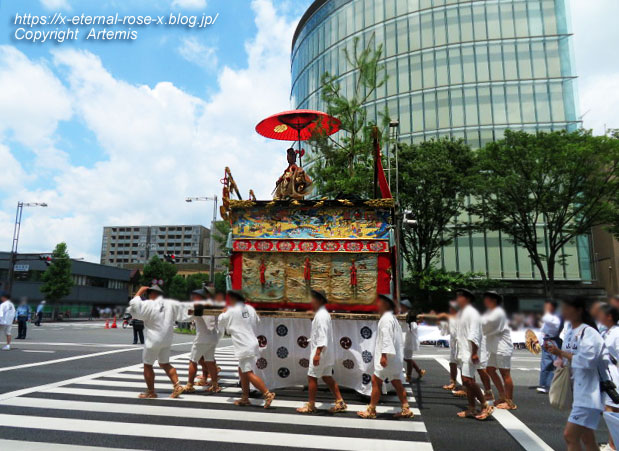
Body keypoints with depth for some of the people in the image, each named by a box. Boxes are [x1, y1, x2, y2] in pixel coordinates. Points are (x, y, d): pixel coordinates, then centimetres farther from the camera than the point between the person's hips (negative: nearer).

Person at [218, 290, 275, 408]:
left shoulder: (231, 311, -9)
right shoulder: (250, 308, 8)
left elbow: (221, 322, 6)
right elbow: (256, 322, 16)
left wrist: (223, 313, 22)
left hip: (244, 347, -8)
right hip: (252, 343, 8)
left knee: (249, 373, -8)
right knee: (242, 370, 17)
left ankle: (268, 394, -14)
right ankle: (245, 397, 22)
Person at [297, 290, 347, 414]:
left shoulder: (320, 315, -18)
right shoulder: (324, 314, 13)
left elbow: (322, 336, -25)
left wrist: (317, 353, -26)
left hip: (321, 352, -10)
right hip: (327, 353, 10)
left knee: (312, 377, 1)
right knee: (327, 377, 15)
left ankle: (310, 406, 12)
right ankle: (340, 402, 18)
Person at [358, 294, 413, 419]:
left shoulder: (386, 319, -14)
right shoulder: (393, 318, 16)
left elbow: (387, 338, -23)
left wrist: (384, 355, -25)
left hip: (387, 358, -10)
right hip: (396, 358, 10)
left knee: (376, 381, -2)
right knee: (397, 383, 13)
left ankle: (371, 410, 5)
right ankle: (406, 409, 16)